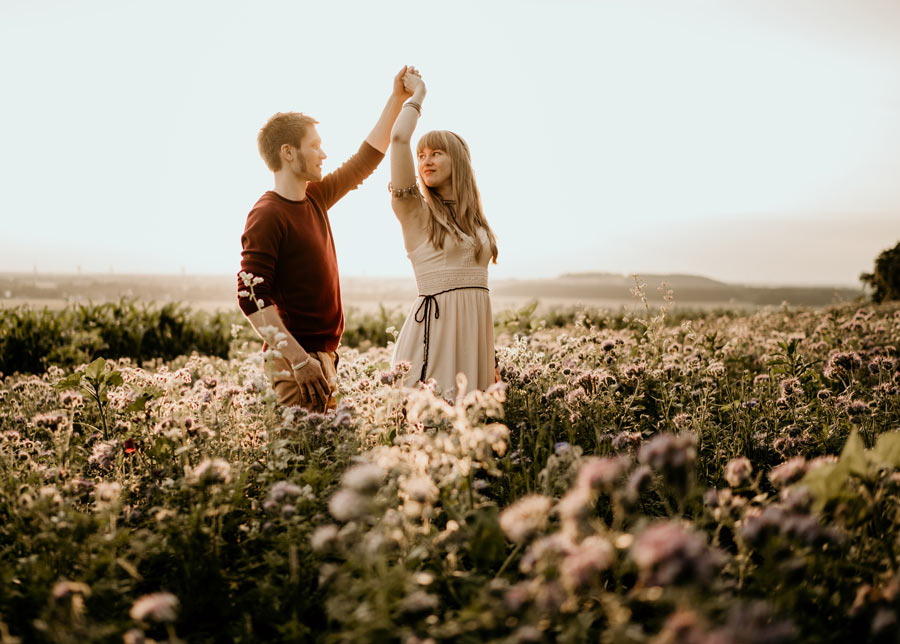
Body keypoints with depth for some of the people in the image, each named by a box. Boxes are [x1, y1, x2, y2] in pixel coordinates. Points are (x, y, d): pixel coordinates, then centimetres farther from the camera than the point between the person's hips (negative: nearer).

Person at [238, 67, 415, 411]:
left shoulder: (316, 198, 11)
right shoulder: (267, 216, -14)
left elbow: (366, 159, 22)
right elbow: (250, 296, -20)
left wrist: (397, 100, 21)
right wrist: (297, 357, -25)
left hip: (324, 354, 9)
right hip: (296, 360, -9)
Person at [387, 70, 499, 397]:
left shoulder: (475, 219, 16)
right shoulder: (415, 211, -1)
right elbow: (399, 138, -14)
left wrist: (490, 363, 17)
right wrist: (417, 94, 4)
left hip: (476, 326, 6)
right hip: (435, 326, -5)